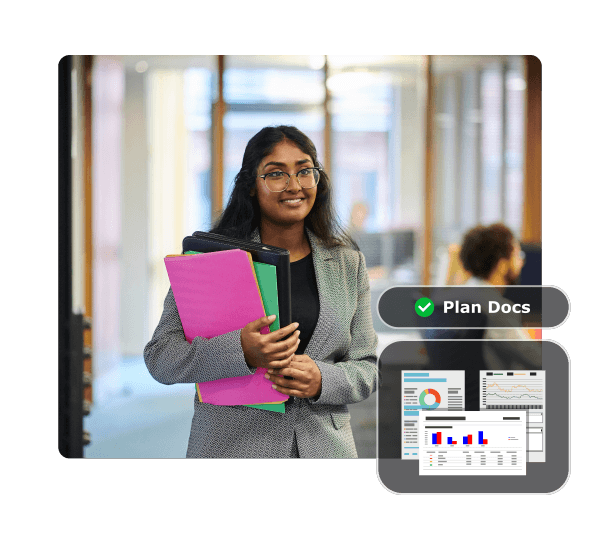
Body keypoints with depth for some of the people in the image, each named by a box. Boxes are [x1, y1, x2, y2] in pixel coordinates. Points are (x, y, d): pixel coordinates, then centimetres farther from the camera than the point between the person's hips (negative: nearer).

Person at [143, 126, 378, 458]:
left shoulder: (348, 265, 8)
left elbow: (366, 369, 8)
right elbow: (160, 357, -7)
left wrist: (321, 380, -14)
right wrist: (239, 351, -23)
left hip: (322, 447, 3)